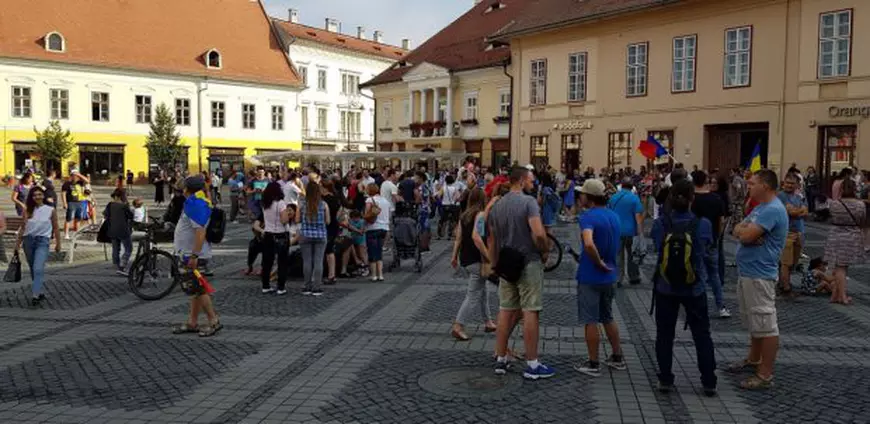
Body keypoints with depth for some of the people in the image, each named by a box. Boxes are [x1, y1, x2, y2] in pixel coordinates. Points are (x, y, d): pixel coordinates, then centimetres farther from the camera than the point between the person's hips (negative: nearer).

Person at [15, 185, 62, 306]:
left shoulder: (51, 210, -2)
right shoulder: (27, 210, 5)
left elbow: (55, 228, 3)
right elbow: (23, 228, 10)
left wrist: (58, 244, 5)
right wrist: (18, 243, 10)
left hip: (42, 241, -4)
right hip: (28, 240, 4)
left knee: (38, 269, -18)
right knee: (33, 270, 12)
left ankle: (36, 295, -21)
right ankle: (40, 293, 25)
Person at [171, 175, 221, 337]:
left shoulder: (197, 204, -21)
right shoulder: (194, 202, 13)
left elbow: (200, 232, -28)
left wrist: (194, 256, -29)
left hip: (193, 254, -11)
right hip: (189, 253, 11)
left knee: (198, 289, -6)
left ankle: (214, 321, 1)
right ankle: (192, 323, 22)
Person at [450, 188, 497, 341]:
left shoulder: (464, 215, 9)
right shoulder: (480, 215, -13)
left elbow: (458, 238, 10)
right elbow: (476, 237, -25)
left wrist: (455, 256, 15)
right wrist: (488, 257, -22)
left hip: (465, 259, 8)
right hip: (477, 260, -8)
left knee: (482, 291, 21)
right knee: (473, 296, -3)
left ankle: (487, 322, 30)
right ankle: (458, 327, -7)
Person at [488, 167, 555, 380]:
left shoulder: (496, 206, 10)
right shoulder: (528, 202, -12)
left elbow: (491, 241, 14)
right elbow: (539, 233, -24)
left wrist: (495, 265, 22)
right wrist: (544, 253, -7)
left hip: (506, 265, 6)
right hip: (529, 263, -6)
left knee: (506, 311, 13)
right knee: (530, 312, -1)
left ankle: (500, 360, 19)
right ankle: (532, 365, 5)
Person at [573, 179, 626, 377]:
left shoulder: (588, 217, -19)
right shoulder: (614, 216, 7)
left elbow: (589, 244, -37)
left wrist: (599, 263, -23)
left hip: (590, 277, -8)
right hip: (610, 276, 8)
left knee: (590, 321, 3)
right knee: (608, 318, 21)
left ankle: (593, 364, 12)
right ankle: (617, 358, 29)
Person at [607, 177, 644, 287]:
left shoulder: (613, 197, 6)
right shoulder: (634, 198, -8)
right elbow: (638, 217, -13)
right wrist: (640, 233, -11)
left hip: (616, 231, 3)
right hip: (630, 231, -3)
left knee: (618, 256, 7)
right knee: (632, 256, 12)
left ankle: (618, 280, 3)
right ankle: (633, 278, 21)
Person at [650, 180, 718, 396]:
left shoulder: (659, 224, -12)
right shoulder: (703, 224, -14)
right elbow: (708, 250, 3)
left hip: (665, 288, 0)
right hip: (694, 289, 0)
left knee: (665, 335, 13)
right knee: (702, 335, 14)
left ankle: (665, 380, 17)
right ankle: (709, 382, 20)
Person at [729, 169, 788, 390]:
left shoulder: (773, 210, -20)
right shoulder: (759, 207, 14)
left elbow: (746, 235, -26)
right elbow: (738, 231, 8)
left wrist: (742, 229, -4)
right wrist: (745, 230, -14)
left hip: (760, 275, -11)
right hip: (746, 271, 11)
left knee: (765, 323, -4)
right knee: (753, 320, 22)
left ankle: (765, 374, 1)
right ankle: (753, 359, 37)